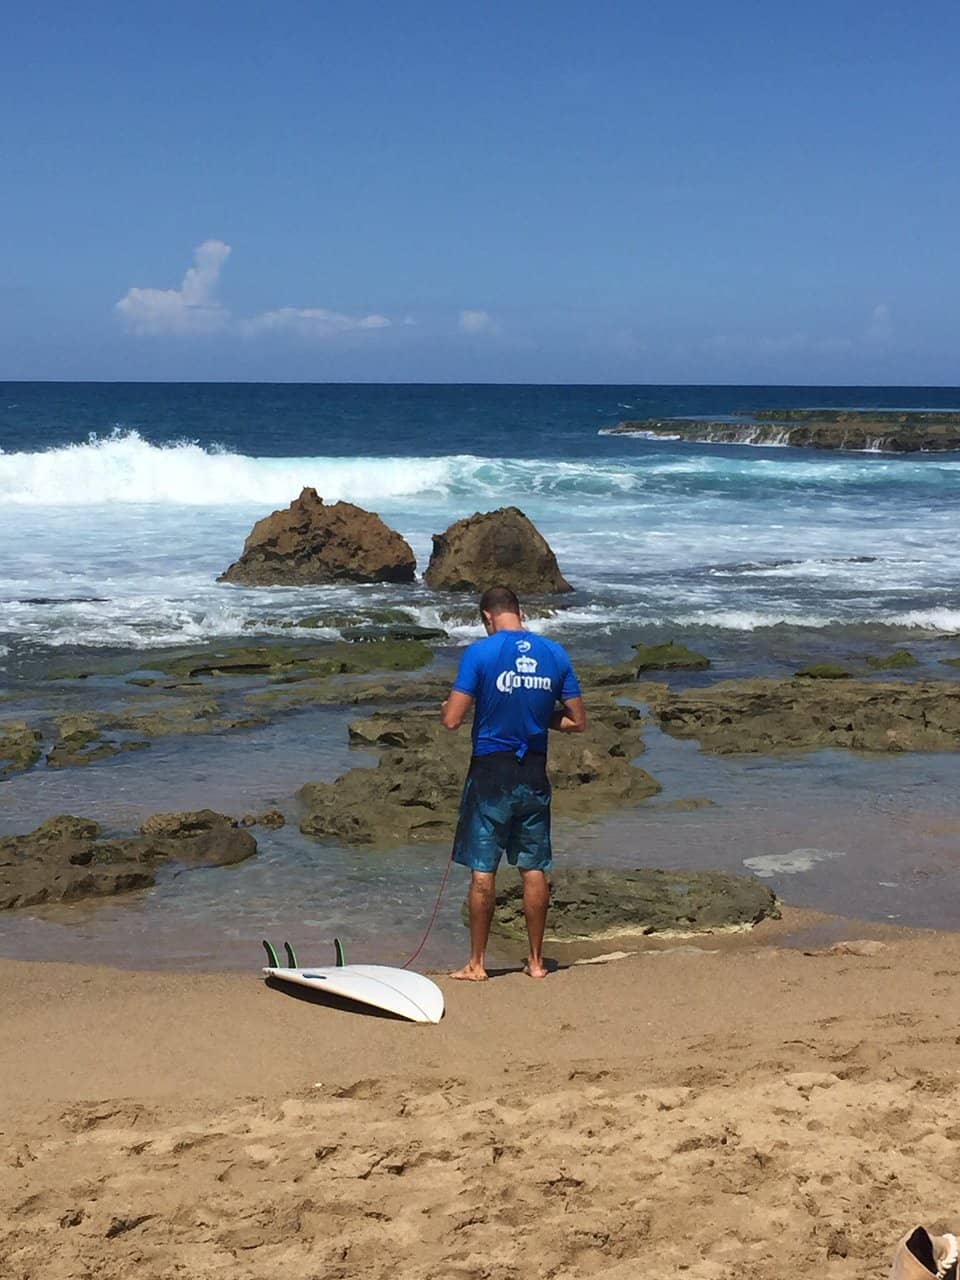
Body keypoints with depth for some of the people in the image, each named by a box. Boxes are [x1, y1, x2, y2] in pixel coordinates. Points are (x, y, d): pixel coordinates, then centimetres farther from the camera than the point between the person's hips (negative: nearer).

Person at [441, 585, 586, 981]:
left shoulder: (480, 653, -11)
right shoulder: (554, 654, 2)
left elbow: (452, 720, -14)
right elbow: (577, 722, 5)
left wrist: (446, 708, 9)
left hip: (491, 773, -3)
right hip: (534, 775, 4)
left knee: (482, 871, 5)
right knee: (534, 869, 11)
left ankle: (477, 964, 12)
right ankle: (536, 961, 18)